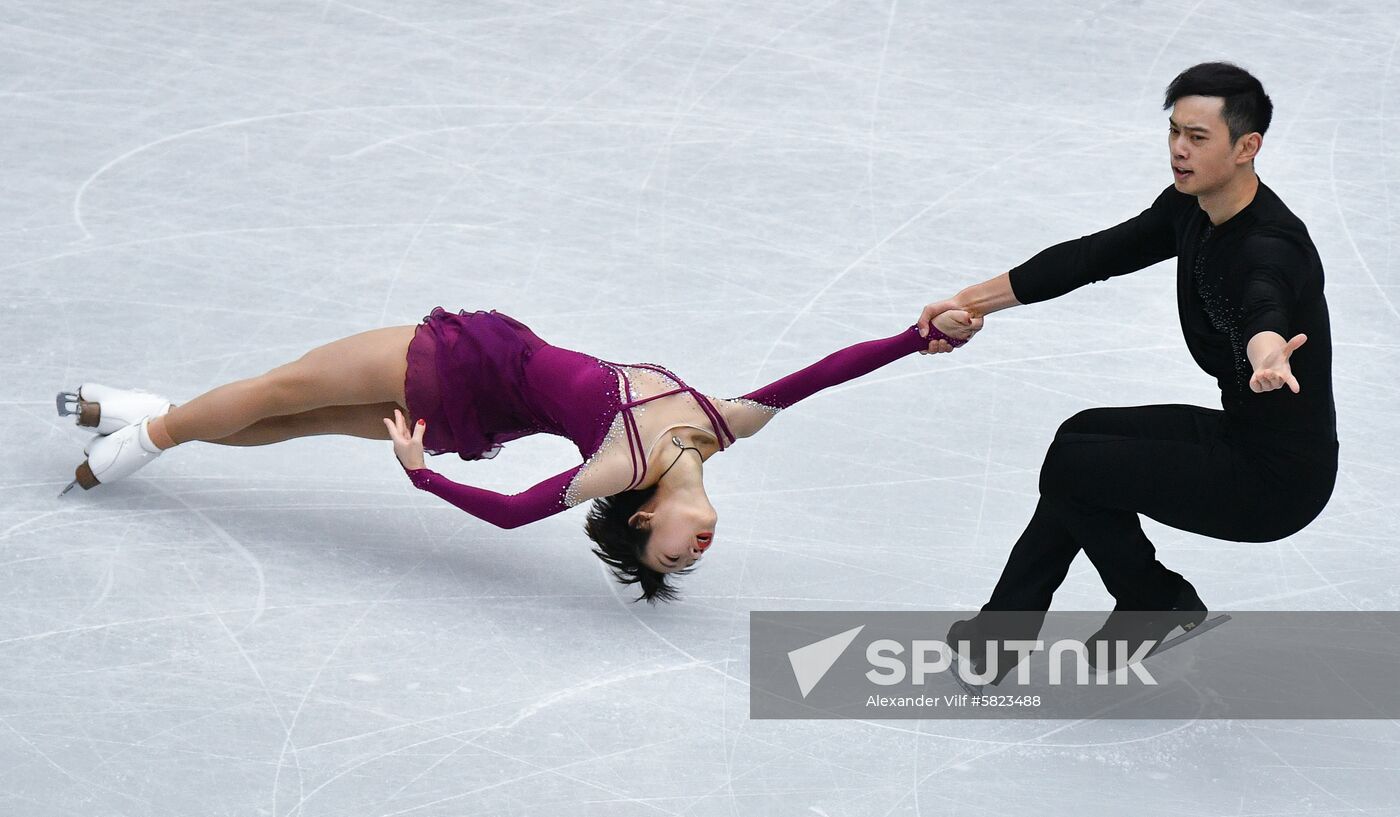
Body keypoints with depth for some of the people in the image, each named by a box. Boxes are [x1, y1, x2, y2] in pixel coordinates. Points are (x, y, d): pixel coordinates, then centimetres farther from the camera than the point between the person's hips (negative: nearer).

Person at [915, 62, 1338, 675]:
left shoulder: (1269, 247, -30)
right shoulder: (1192, 208, -1)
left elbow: (1264, 309, -53)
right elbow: (1095, 256, 5)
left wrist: (1268, 355, -77)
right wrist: (974, 300, 2)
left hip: (1276, 476, -10)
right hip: (1237, 434, 10)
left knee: (1071, 467, -10)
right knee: (1085, 438, 17)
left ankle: (1164, 610, 10)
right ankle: (1003, 631, 20)